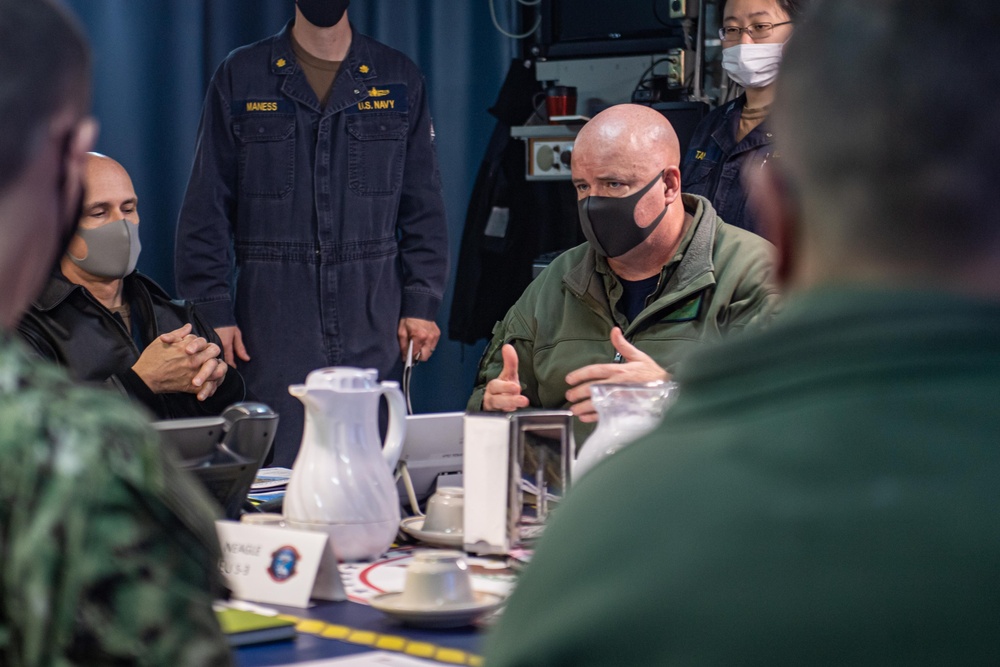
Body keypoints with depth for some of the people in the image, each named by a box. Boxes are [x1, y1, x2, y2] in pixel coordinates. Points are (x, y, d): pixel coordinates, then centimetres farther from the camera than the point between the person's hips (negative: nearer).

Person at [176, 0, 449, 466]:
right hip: (273, 327, -1)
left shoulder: (398, 80, 11)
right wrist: (211, 311, -4)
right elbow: (207, 209, 5)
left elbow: (423, 208, 11)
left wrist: (421, 304, 0)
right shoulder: (241, 77, 7)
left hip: (372, 325, 1)